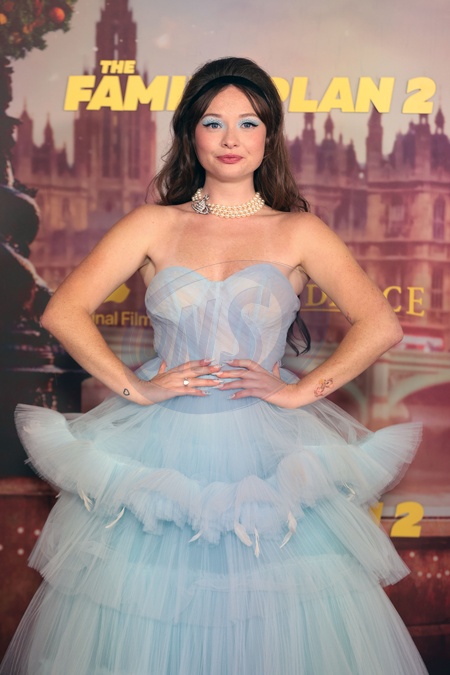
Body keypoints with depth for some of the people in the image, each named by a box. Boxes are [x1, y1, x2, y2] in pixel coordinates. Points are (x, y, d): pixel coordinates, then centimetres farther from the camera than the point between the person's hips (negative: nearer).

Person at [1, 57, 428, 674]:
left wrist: (303, 391, -8)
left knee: (282, 620, 1)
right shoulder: (153, 225, 6)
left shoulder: (299, 233, 5)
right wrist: (134, 387, -6)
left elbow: (381, 325, -1)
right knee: (146, 611, 7)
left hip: (268, 457, 0)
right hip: (161, 453, 1)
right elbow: (63, 311, 1)